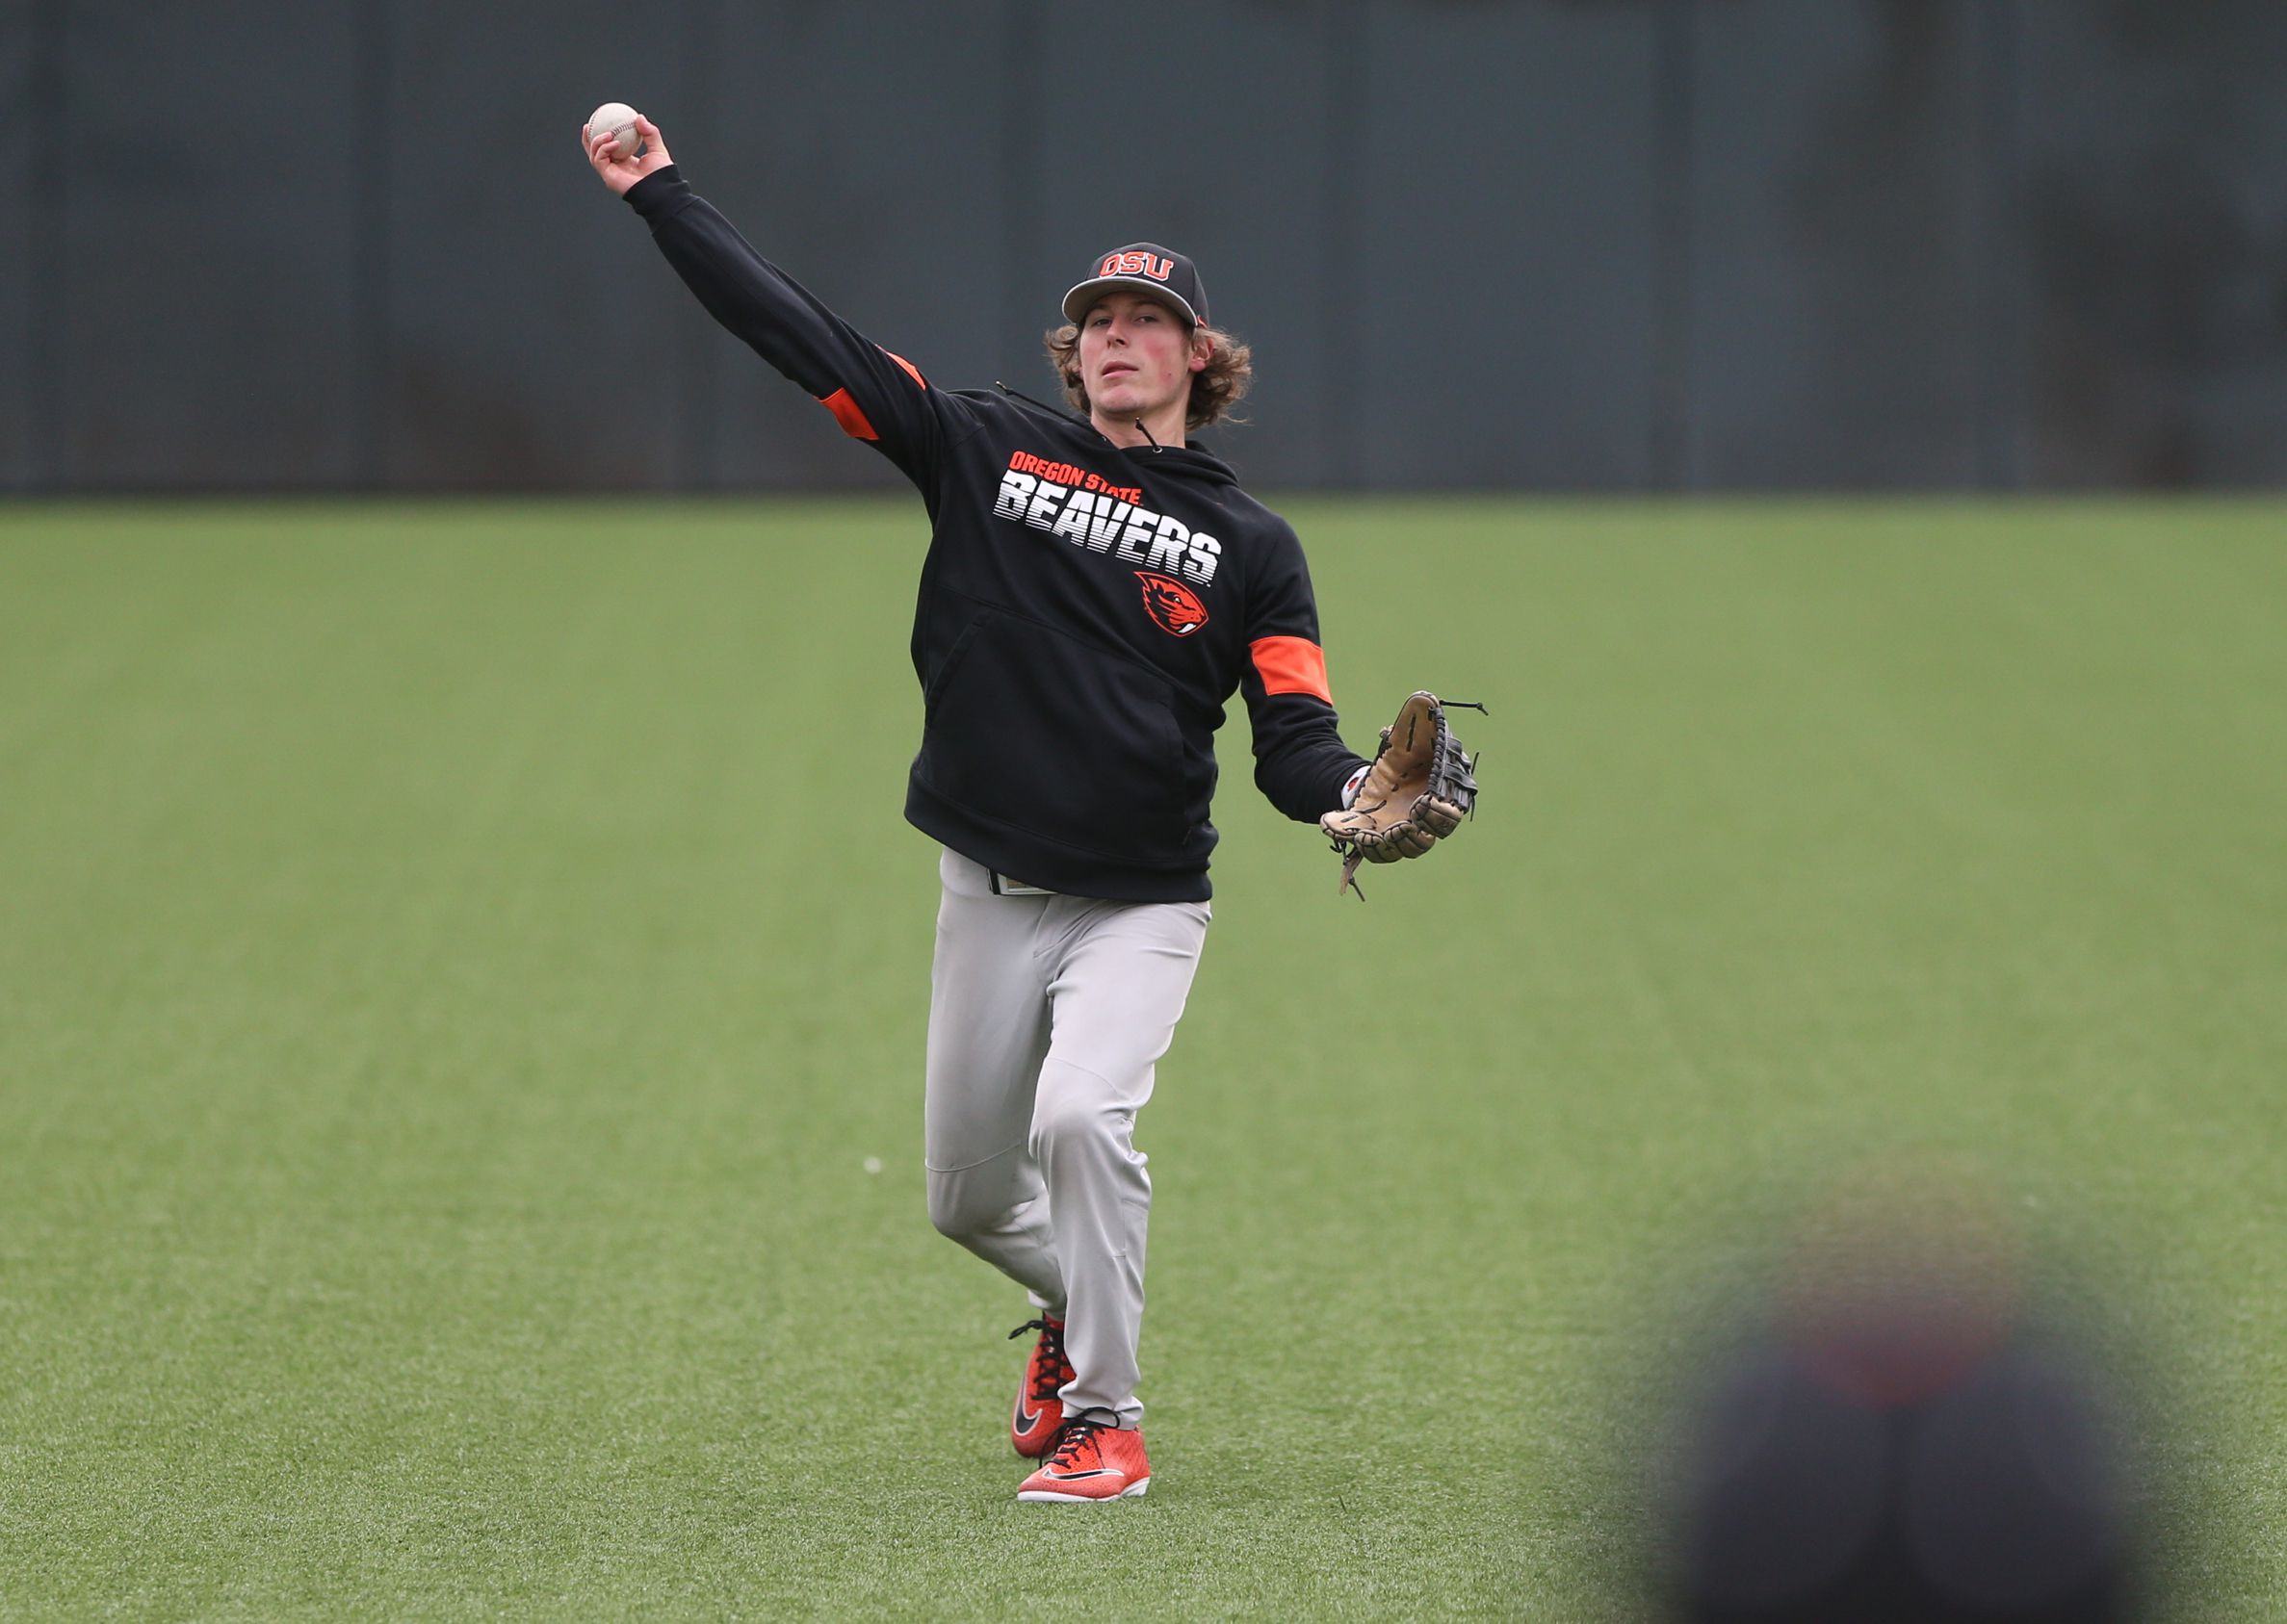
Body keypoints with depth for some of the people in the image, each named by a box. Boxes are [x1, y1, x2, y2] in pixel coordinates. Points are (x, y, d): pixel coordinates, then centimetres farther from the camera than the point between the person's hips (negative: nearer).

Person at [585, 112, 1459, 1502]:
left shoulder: (1250, 544, 2)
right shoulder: (989, 448, 4)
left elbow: (1293, 740, -3)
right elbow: (802, 333, 1)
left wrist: (1349, 793, -26)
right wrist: (661, 194, -3)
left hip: (1141, 905, -3)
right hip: (991, 898, 3)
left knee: (1081, 1117, -26)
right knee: (968, 1195, 11)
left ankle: (1107, 1422, -13)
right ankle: (1076, 1311, 44)